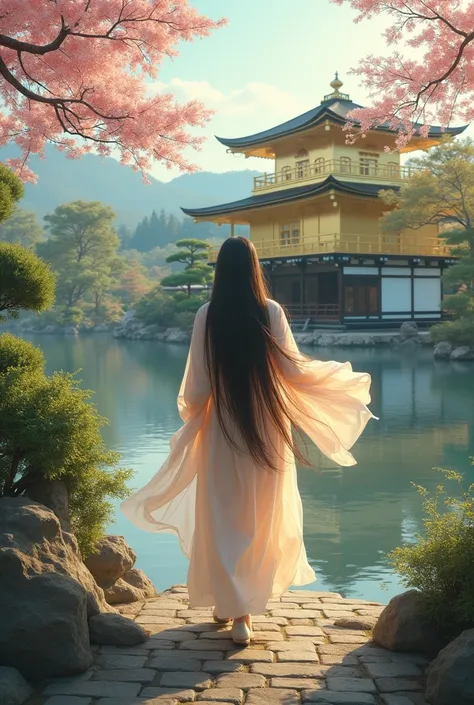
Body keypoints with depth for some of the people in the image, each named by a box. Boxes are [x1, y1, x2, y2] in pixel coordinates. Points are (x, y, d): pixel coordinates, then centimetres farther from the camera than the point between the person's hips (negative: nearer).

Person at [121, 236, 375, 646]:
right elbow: (294, 370, -6)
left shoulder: (207, 316, -7)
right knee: (261, 517, 13)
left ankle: (226, 602, 18)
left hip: (223, 428, 0)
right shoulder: (272, 312, -8)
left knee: (222, 517, 12)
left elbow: (198, 383, -7)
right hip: (267, 427, 1)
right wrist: (344, 378, 11)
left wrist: (191, 412, 12)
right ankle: (245, 606, 19)